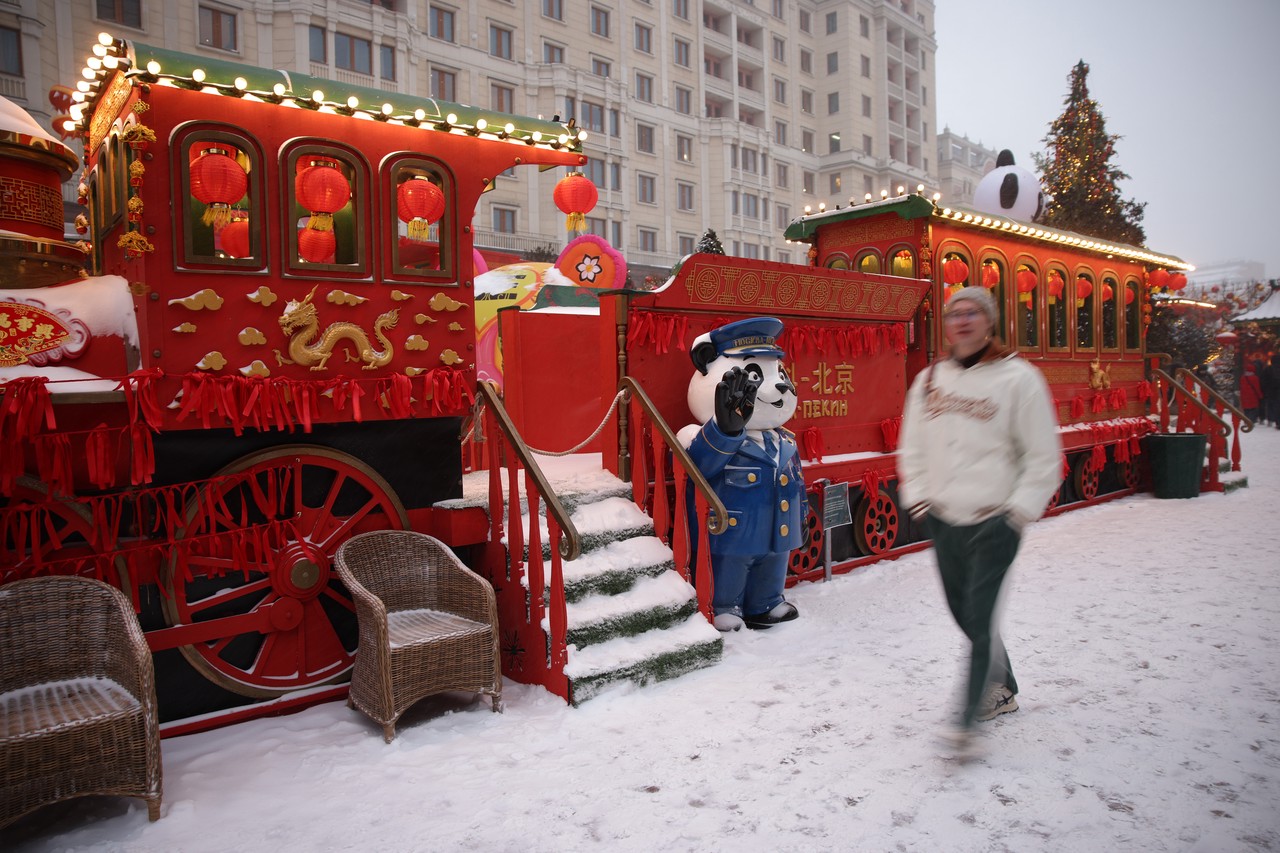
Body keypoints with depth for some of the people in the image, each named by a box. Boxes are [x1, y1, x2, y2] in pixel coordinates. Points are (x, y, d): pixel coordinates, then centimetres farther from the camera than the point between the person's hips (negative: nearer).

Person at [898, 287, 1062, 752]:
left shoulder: (1017, 377, -7)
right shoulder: (928, 379, 7)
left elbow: (1043, 457, -5)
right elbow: (912, 447, 15)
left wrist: (1018, 511, -8)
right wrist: (917, 497, 7)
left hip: (994, 522, -5)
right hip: (942, 520, 6)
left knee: (981, 616, -7)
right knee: (963, 612, 15)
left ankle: (969, 717, 2)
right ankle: (1003, 690, 36)